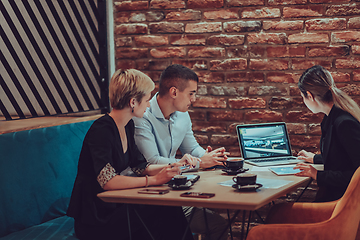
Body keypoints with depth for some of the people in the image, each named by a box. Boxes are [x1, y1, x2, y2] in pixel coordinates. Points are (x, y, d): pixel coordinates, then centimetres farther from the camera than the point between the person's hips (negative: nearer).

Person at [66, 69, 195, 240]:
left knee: (170, 209, -14)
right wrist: (154, 179, -26)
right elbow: (107, 181, -27)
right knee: (164, 212, -21)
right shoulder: (101, 130, -18)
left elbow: (139, 167, 16)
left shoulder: (128, 126, 9)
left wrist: (171, 167, 1)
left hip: (114, 205, 8)